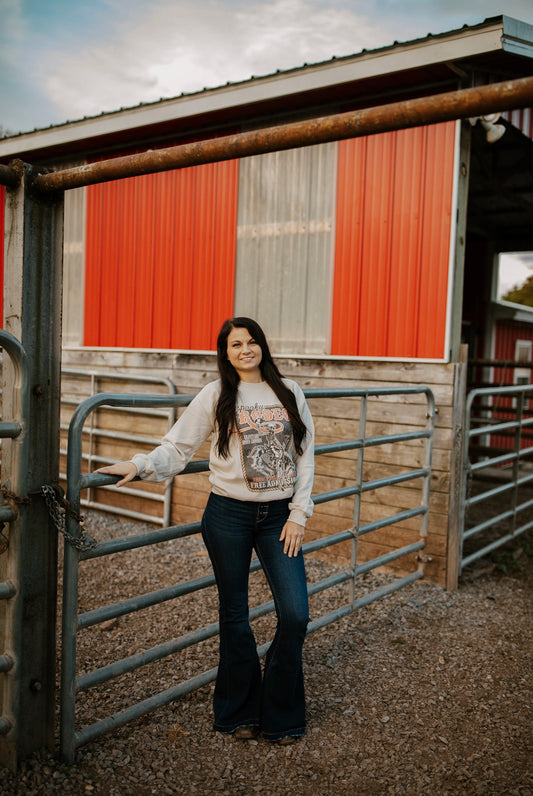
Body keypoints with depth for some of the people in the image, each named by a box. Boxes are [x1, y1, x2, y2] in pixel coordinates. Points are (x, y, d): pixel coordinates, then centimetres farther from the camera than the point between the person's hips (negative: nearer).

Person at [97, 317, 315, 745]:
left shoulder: (289, 392, 4)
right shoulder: (215, 395, -1)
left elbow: (305, 456, 5)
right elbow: (177, 447, -3)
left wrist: (299, 514, -1)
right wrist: (140, 464, -20)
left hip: (279, 516, 2)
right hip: (229, 515, -1)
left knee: (295, 615, -3)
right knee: (235, 616, 9)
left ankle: (280, 714, 19)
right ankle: (241, 713, 28)